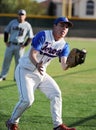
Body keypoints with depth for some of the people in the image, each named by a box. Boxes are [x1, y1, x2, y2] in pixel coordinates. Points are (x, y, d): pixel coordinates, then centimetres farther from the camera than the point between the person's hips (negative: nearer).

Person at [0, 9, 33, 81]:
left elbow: (30, 37, 2)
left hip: (20, 46, -2)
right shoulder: (12, 22, 6)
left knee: (19, 62, -2)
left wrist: (24, 45, -7)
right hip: (10, 45, 2)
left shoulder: (27, 25, 0)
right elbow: (6, 32, 14)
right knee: (6, 60, 5)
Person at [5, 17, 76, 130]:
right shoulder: (43, 35, -19)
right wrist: (37, 65, -49)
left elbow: (64, 66, -15)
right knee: (27, 99, -19)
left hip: (41, 73, 7)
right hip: (25, 71, -7)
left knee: (56, 94, -1)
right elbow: (32, 54, -29)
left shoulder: (64, 45, -2)